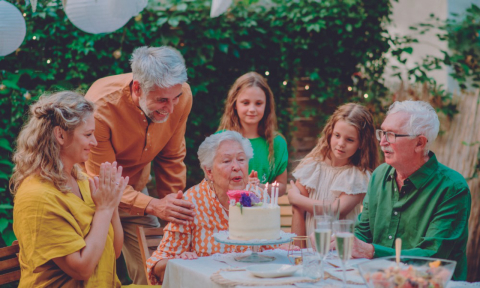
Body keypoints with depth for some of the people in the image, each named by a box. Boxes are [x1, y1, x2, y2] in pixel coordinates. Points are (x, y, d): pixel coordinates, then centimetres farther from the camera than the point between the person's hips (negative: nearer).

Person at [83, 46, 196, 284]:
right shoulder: (101, 106, -32)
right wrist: (153, 206, -41)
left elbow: (171, 159, -1)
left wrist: (172, 208, 0)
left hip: (136, 190, 4)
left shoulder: (181, 95, -18)